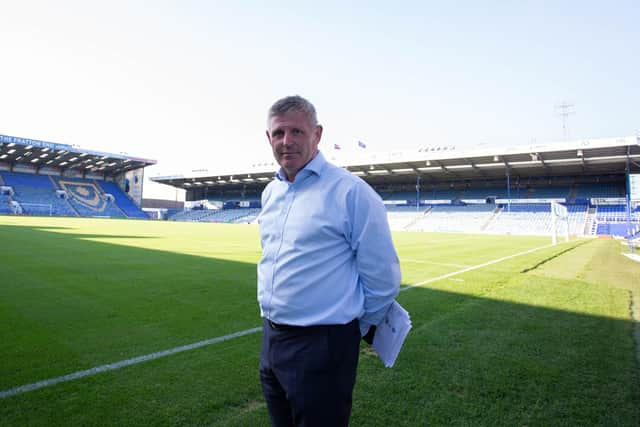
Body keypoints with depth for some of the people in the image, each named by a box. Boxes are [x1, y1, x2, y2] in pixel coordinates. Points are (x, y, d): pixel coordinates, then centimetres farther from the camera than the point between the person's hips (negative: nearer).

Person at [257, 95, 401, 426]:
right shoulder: (269, 192, 8)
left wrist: (356, 328, 0)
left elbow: (383, 277, -13)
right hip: (270, 337, 7)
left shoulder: (350, 191, -16)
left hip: (322, 345, -7)